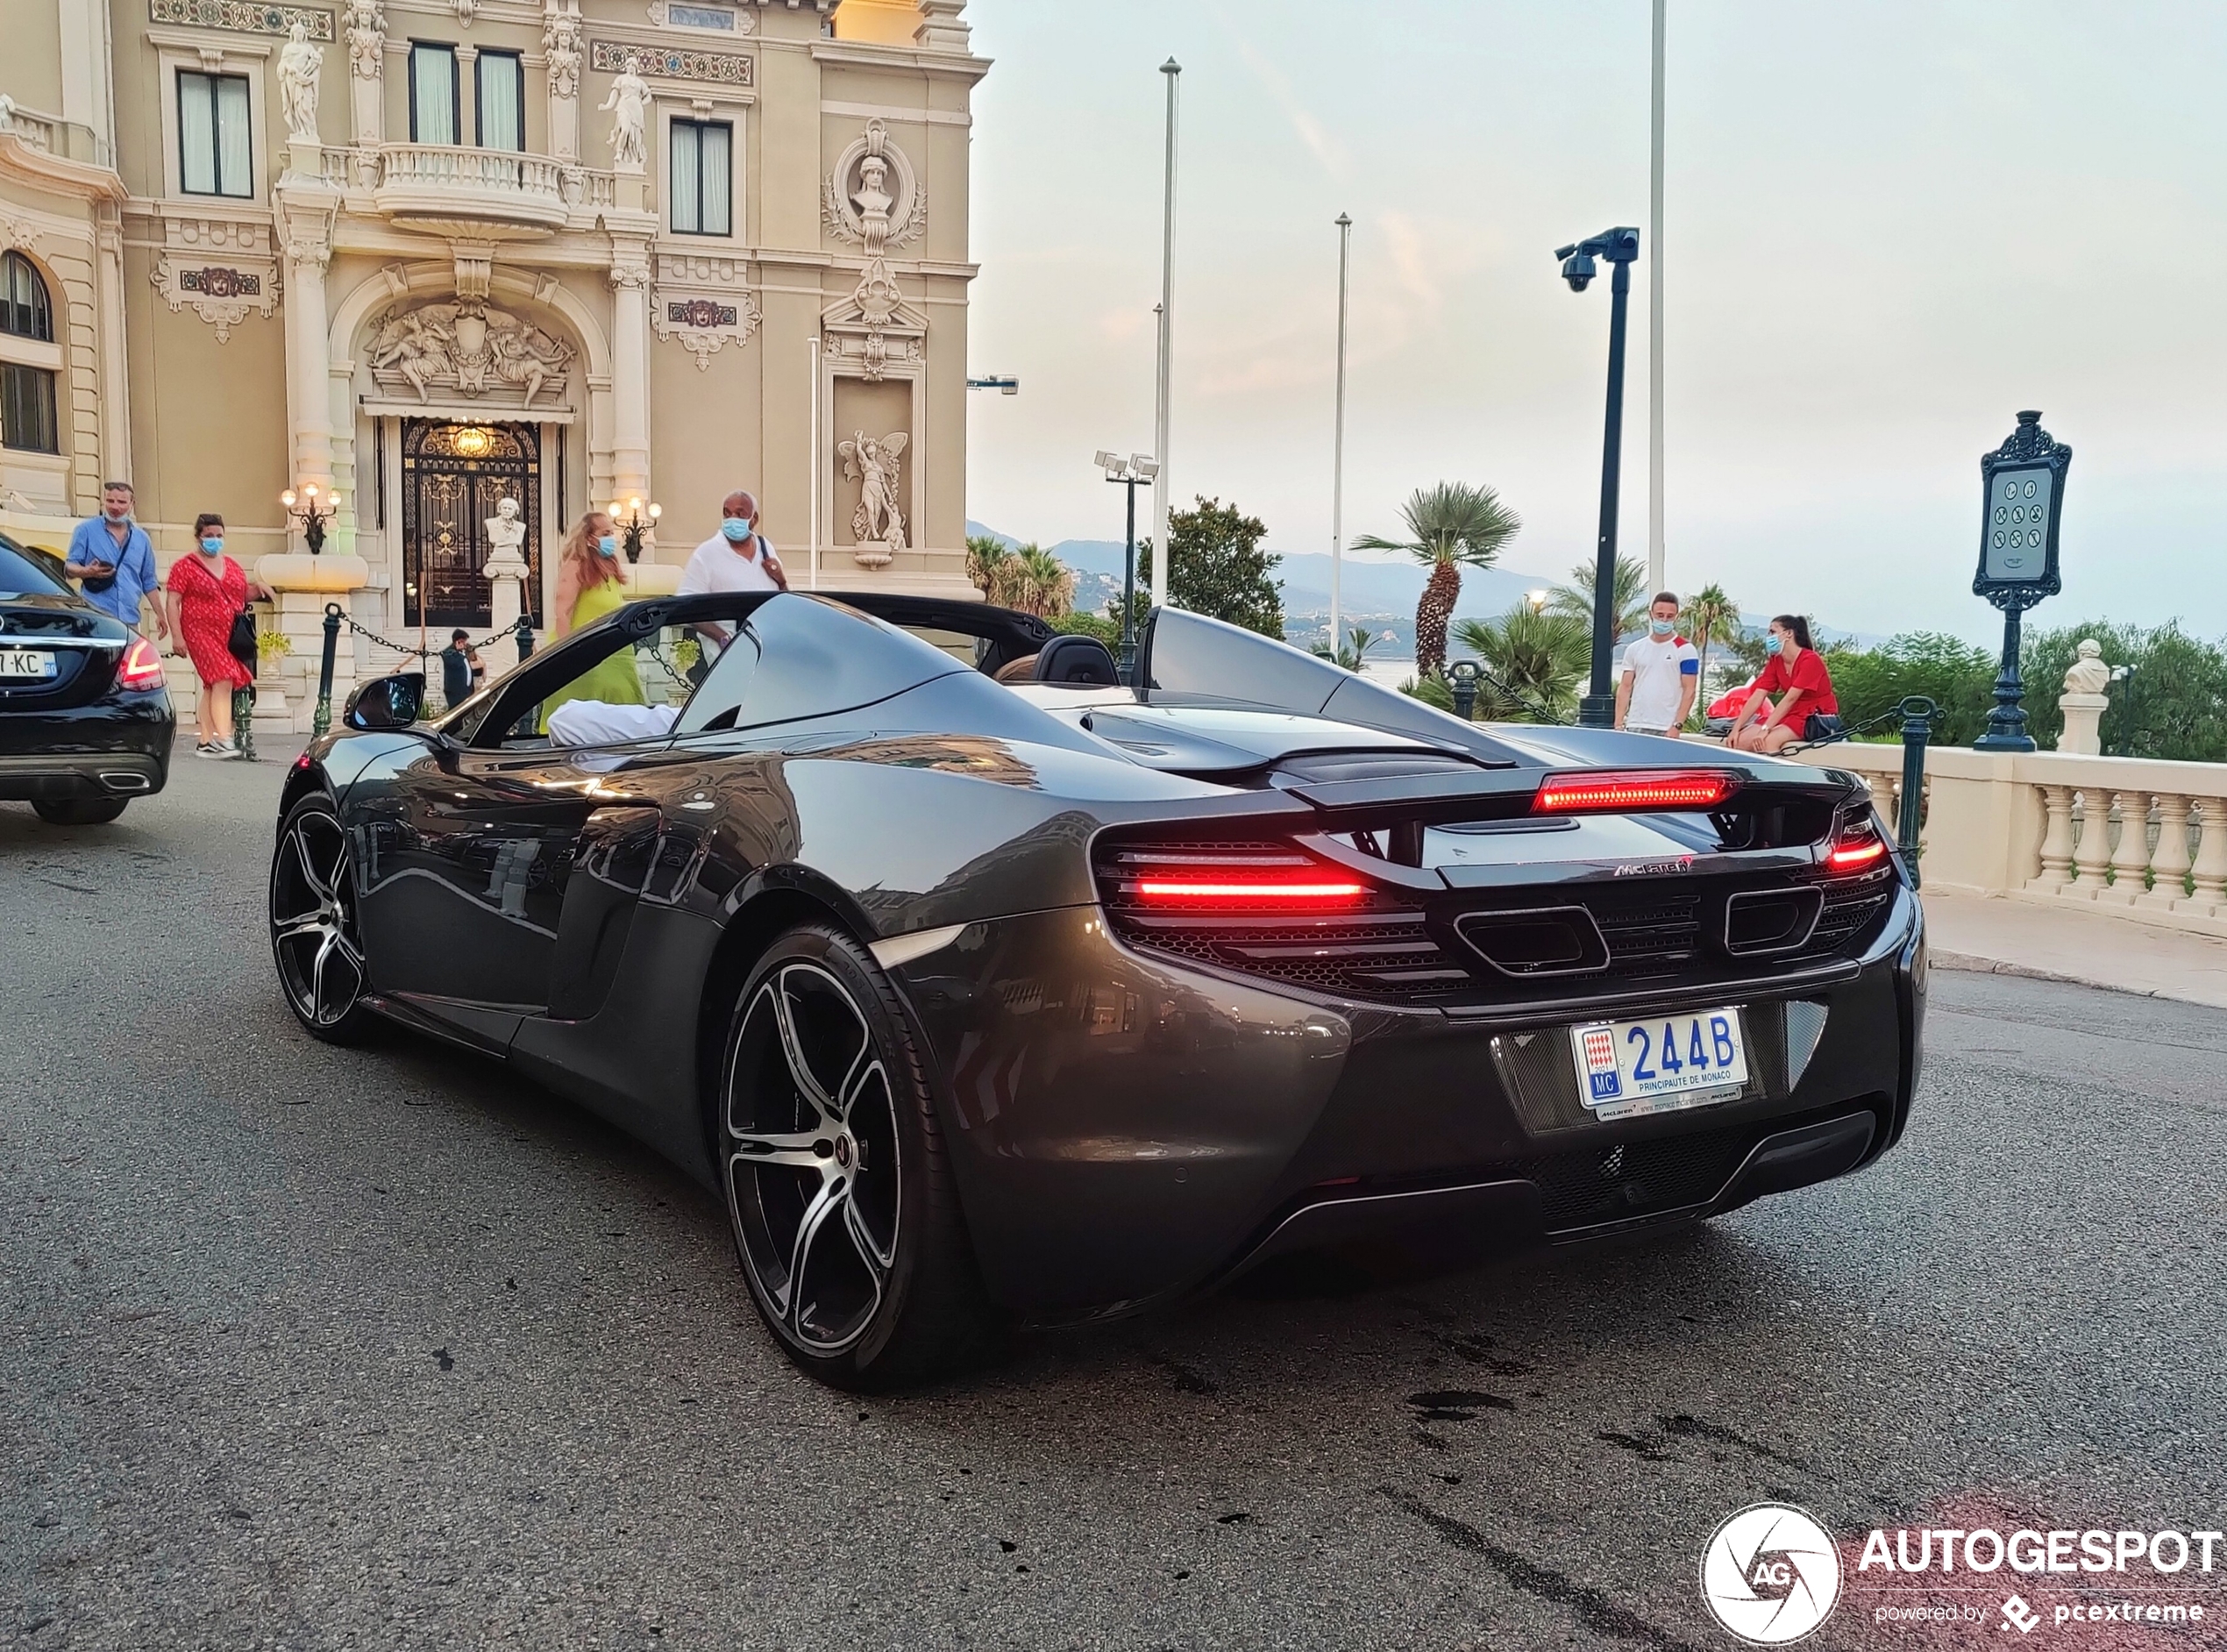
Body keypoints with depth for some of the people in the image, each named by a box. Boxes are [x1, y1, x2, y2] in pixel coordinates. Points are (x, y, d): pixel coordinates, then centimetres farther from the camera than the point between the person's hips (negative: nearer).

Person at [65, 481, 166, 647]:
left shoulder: (141, 538, 18)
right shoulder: (86, 530, 5)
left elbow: (149, 582, 22)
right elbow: (69, 566, 3)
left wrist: (159, 615, 17)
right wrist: (87, 572, -20)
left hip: (130, 621, 4)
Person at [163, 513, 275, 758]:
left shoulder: (231, 566, 17)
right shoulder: (185, 566, 0)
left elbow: (243, 595, 29)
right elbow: (173, 602, -4)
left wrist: (256, 587, 5)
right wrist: (177, 636, -13)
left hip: (231, 635, 6)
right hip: (202, 633, -6)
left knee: (212, 687, 8)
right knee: (223, 681, -20)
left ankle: (204, 742, 13)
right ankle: (224, 739, -25)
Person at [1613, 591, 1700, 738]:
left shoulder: (1685, 650, 0)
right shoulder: (1635, 649, 12)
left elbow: (1689, 691, -4)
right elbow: (1625, 687, 12)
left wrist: (1677, 726, -14)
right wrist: (1619, 724, 2)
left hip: (1666, 730, -4)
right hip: (1635, 726, 4)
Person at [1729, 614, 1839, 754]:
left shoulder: (1810, 660, -15)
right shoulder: (1775, 662, 7)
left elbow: (1790, 699, -23)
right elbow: (1757, 697, 0)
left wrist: (1765, 729, -29)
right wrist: (1736, 729, -10)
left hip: (1820, 720, -7)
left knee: (1770, 740, -32)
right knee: (1742, 740, -14)